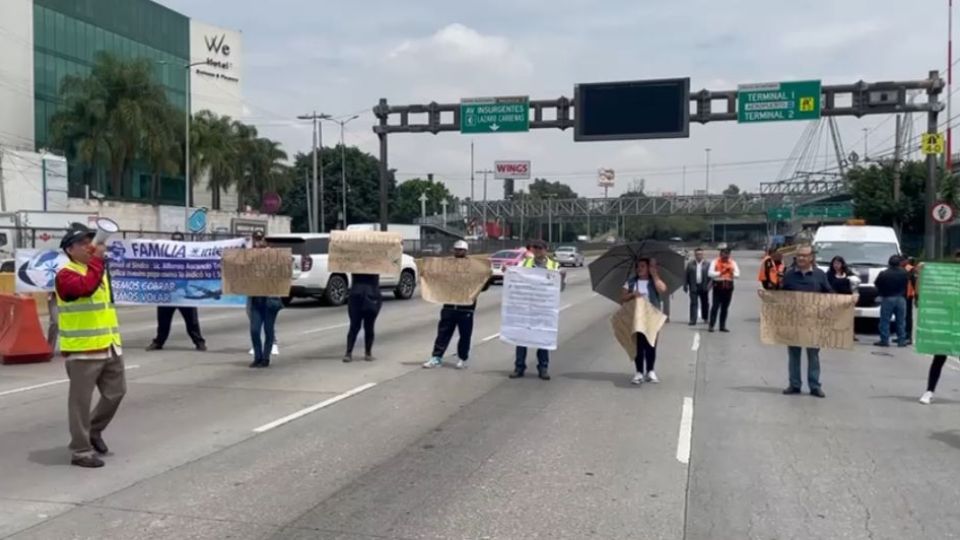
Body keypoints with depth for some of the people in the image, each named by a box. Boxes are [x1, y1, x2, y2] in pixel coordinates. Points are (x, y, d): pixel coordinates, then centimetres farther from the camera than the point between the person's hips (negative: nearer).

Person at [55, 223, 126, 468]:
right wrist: (98, 258, -24)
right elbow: (87, 286, -33)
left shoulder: (98, 268, 15)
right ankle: (81, 451, 9)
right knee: (81, 402, 0)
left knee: (116, 392, 16)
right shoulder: (66, 274, -11)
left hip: (109, 347, 8)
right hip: (82, 350, -8)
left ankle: (94, 430, 36)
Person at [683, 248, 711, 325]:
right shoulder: (690, 264, 4)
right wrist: (685, 286, -2)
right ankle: (693, 320, -6)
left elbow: (711, 275, -1)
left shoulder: (707, 264, 2)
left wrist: (709, 285, -13)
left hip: (704, 287, 1)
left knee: (705, 304, 11)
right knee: (693, 303, -5)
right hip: (694, 287, -1)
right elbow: (686, 276, 4)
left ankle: (705, 318, 29)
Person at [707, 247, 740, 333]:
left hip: (728, 287, 3)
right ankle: (711, 326, -4)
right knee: (715, 306, -6)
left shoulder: (733, 263, 9)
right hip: (718, 286, -3)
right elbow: (710, 273, -9)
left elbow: (737, 274, 2)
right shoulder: (715, 262, 1)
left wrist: (732, 273, -18)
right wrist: (720, 273, -19)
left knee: (725, 307, 6)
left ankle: (722, 326, 12)